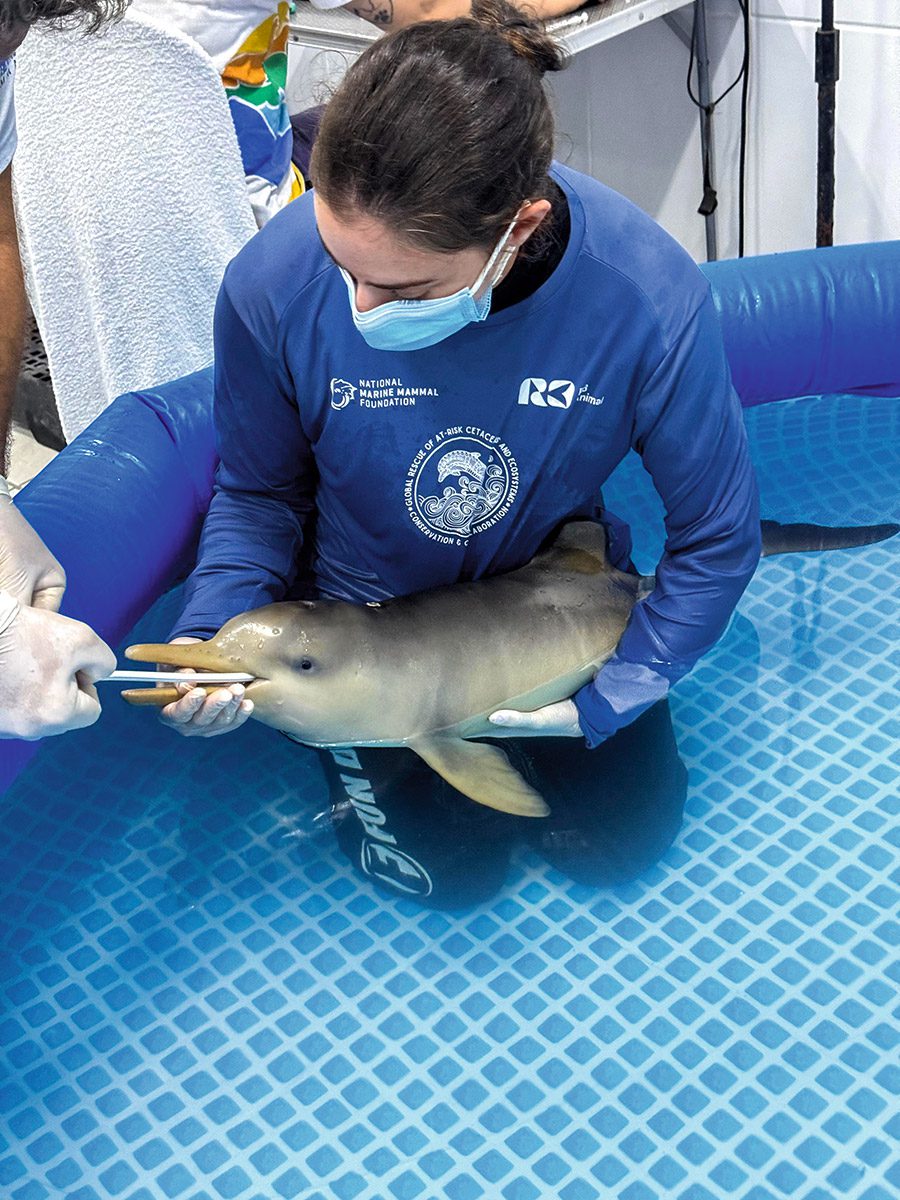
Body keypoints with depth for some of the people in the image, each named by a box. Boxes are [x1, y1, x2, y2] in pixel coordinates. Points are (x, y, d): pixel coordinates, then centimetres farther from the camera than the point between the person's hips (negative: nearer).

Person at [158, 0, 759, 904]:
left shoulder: (647, 296, -34)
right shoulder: (271, 284, -32)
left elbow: (717, 539, -18)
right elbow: (257, 494, -10)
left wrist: (602, 701, -19)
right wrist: (208, 642, -26)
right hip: (364, 609, 0)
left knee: (616, 840, 8)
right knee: (442, 864, -3)